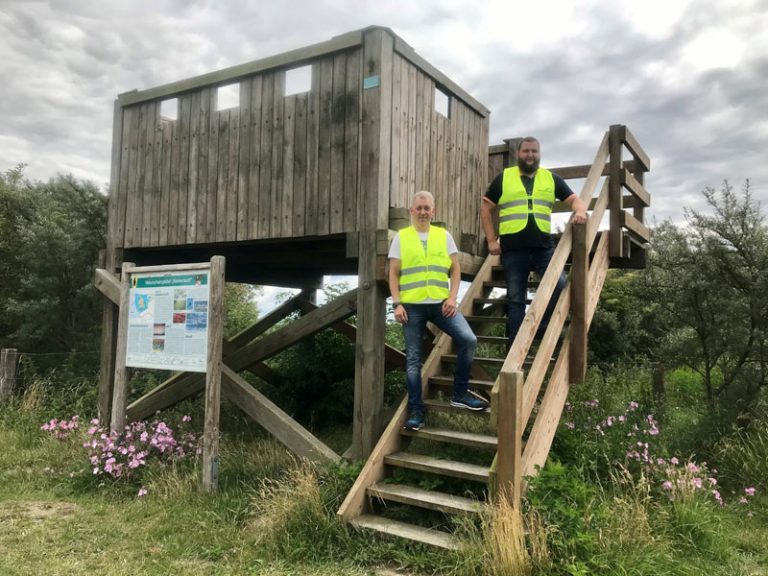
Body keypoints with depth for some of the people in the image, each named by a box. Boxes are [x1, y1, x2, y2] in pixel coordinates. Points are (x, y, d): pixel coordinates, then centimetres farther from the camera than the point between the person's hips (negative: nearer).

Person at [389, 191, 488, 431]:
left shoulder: (444, 236, 9)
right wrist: (397, 303, -8)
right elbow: (394, 274, 3)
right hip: (412, 306, -1)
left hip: (440, 303, 1)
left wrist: (452, 297, -6)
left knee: (468, 340, -14)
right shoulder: (401, 237, 6)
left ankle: (460, 394, 4)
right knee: (413, 358, 2)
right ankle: (416, 410, 12)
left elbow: (455, 270, 8)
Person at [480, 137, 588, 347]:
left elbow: (573, 199, 12)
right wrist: (491, 240, 2)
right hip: (513, 249, -1)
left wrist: (580, 211, -13)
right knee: (516, 299, 3)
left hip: (543, 247, 2)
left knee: (560, 284, -17)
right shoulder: (503, 178, 7)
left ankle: (540, 326, 4)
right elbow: (486, 209, 10)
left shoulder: (551, 178, 12)